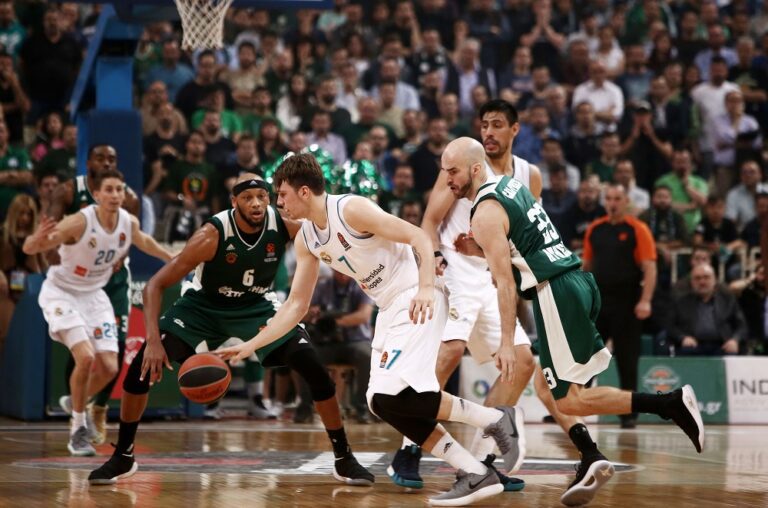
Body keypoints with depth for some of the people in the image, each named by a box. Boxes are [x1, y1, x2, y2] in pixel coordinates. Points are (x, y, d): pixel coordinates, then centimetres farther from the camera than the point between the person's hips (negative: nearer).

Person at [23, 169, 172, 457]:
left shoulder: (129, 222, -10)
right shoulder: (80, 222, -28)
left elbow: (143, 241, 16)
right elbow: (29, 249, -31)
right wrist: (38, 239, -53)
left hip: (94, 295, 6)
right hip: (61, 293, -6)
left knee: (109, 368, -1)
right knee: (86, 357, -23)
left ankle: (77, 404, 30)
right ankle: (78, 430, -6)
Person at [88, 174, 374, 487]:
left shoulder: (284, 224, -24)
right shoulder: (212, 235, -31)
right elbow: (155, 285, -28)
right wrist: (154, 341, -40)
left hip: (257, 307, 2)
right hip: (204, 306, -2)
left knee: (314, 367, -15)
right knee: (143, 365, -17)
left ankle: (344, 458, 1)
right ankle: (123, 458, 2)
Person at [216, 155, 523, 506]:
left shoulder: (351, 210, -16)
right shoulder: (306, 240, 9)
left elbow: (420, 238, -19)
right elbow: (296, 306, 15)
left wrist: (426, 287, -34)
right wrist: (250, 345, 10)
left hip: (416, 301, -9)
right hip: (390, 309, 9)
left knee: (395, 395, -20)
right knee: (383, 404, 4)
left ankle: (495, 419, -7)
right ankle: (476, 475, 4)